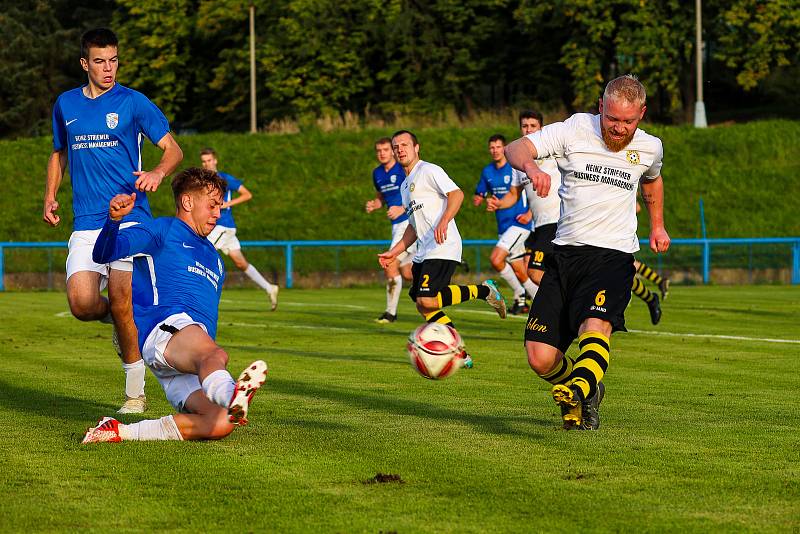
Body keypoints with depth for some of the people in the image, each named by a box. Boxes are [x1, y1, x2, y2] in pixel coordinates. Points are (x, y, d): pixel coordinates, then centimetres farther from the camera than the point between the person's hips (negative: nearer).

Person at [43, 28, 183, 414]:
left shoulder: (133, 102, 1)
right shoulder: (66, 105, 13)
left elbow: (173, 149, 0)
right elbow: (59, 154, 28)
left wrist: (158, 173, -21)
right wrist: (49, 197, 13)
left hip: (129, 218, -3)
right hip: (86, 224, 3)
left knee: (121, 306, -10)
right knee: (82, 304, -15)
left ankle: (135, 393, 4)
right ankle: (121, 320, 21)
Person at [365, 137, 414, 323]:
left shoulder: (404, 169, -14)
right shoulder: (377, 173, 11)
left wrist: (403, 208, -26)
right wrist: (373, 205, 3)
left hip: (411, 222, -9)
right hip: (397, 225, 9)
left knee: (391, 264, -16)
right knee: (407, 273, 8)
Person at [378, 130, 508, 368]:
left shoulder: (429, 171, -4)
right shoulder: (405, 185, 24)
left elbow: (456, 193, -17)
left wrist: (444, 221, -31)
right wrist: (394, 252, 23)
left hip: (443, 249, -10)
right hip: (423, 252, 10)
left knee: (426, 301, -22)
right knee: (422, 305, 1)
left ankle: (483, 291, -6)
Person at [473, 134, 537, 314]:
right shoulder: (487, 172, 10)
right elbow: (478, 196, 18)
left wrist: (529, 214, -16)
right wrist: (477, 199, -6)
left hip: (519, 223, -7)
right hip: (503, 226, 7)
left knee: (496, 259, -21)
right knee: (519, 271, 9)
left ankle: (520, 294, -4)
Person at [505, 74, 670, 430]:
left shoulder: (649, 148, 6)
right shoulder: (574, 131, -3)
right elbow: (515, 148, -16)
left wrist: (657, 226, 37)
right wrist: (530, 165, -38)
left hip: (613, 255, -1)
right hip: (566, 253, 1)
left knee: (595, 326, -33)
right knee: (540, 358, -5)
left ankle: (579, 392, -55)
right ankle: (589, 392, 24)